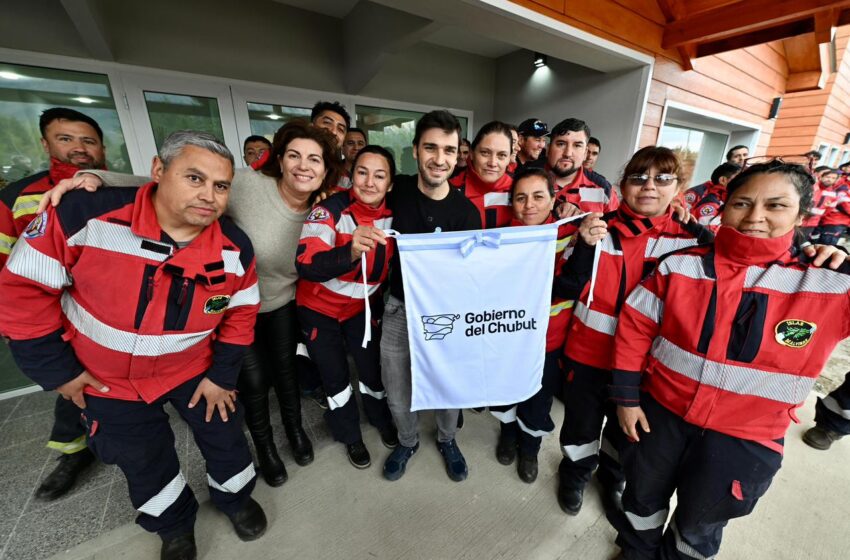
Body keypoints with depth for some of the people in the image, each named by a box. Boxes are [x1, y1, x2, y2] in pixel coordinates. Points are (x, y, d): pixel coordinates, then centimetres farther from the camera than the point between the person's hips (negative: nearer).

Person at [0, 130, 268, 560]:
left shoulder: (235, 248, -19)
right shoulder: (85, 216, -25)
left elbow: (240, 314, -7)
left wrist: (222, 374, -6)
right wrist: (55, 370, -9)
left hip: (195, 368, 1)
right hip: (107, 378, 0)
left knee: (225, 438, 16)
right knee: (143, 460, 21)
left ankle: (235, 498, 50)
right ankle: (175, 525, 52)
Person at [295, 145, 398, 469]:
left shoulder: (393, 215, -11)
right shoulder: (331, 209, -26)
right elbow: (306, 266, -39)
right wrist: (350, 251, -55)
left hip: (364, 305, 3)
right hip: (320, 308, -3)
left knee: (373, 367, 12)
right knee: (335, 375, 11)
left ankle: (382, 419, 44)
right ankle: (350, 435, 39)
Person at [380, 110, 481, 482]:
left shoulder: (466, 211, -10)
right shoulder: (398, 191, -7)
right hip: (400, 309, 1)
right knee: (397, 394, 14)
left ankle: (447, 440, 49)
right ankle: (408, 441, 47)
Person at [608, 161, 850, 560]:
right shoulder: (680, 266, -12)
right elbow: (635, 328, -7)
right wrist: (626, 396, -6)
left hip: (746, 436, 0)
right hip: (661, 411, 1)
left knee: (699, 524, 25)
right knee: (643, 499, 25)